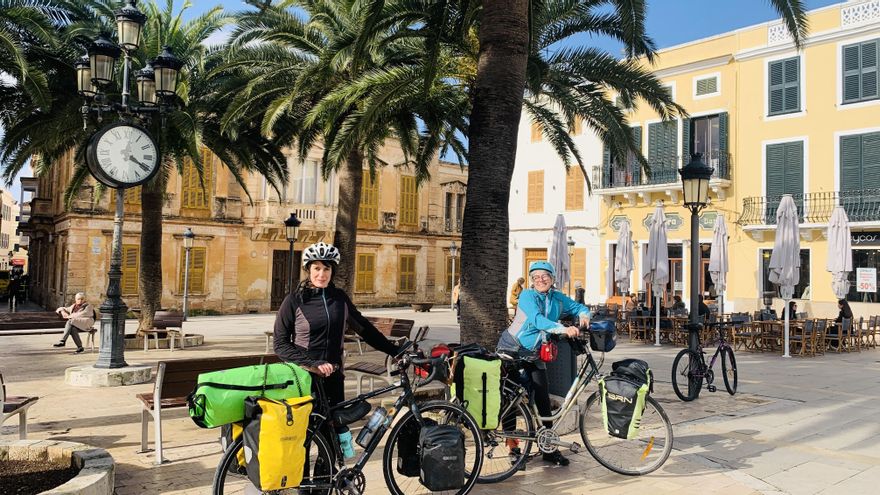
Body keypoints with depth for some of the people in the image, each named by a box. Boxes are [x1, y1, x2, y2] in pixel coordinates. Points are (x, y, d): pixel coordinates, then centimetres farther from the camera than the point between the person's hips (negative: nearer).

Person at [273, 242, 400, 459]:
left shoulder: (339, 297, 6)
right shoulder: (294, 300, -5)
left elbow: (364, 328, 13)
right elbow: (281, 345, -8)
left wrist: (395, 351, 9)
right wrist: (314, 364, -18)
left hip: (333, 378, 3)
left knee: (336, 430, 4)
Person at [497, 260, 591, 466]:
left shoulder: (557, 298, 2)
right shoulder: (527, 296, -16)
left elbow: (579, 307, 13)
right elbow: (537, 320, -32)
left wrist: (583, 315, -12)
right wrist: (563, 329, -46)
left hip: (535, 355, 5)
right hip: (512, 350, -5)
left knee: (543, 399, 2)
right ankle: (512, 444, 9)